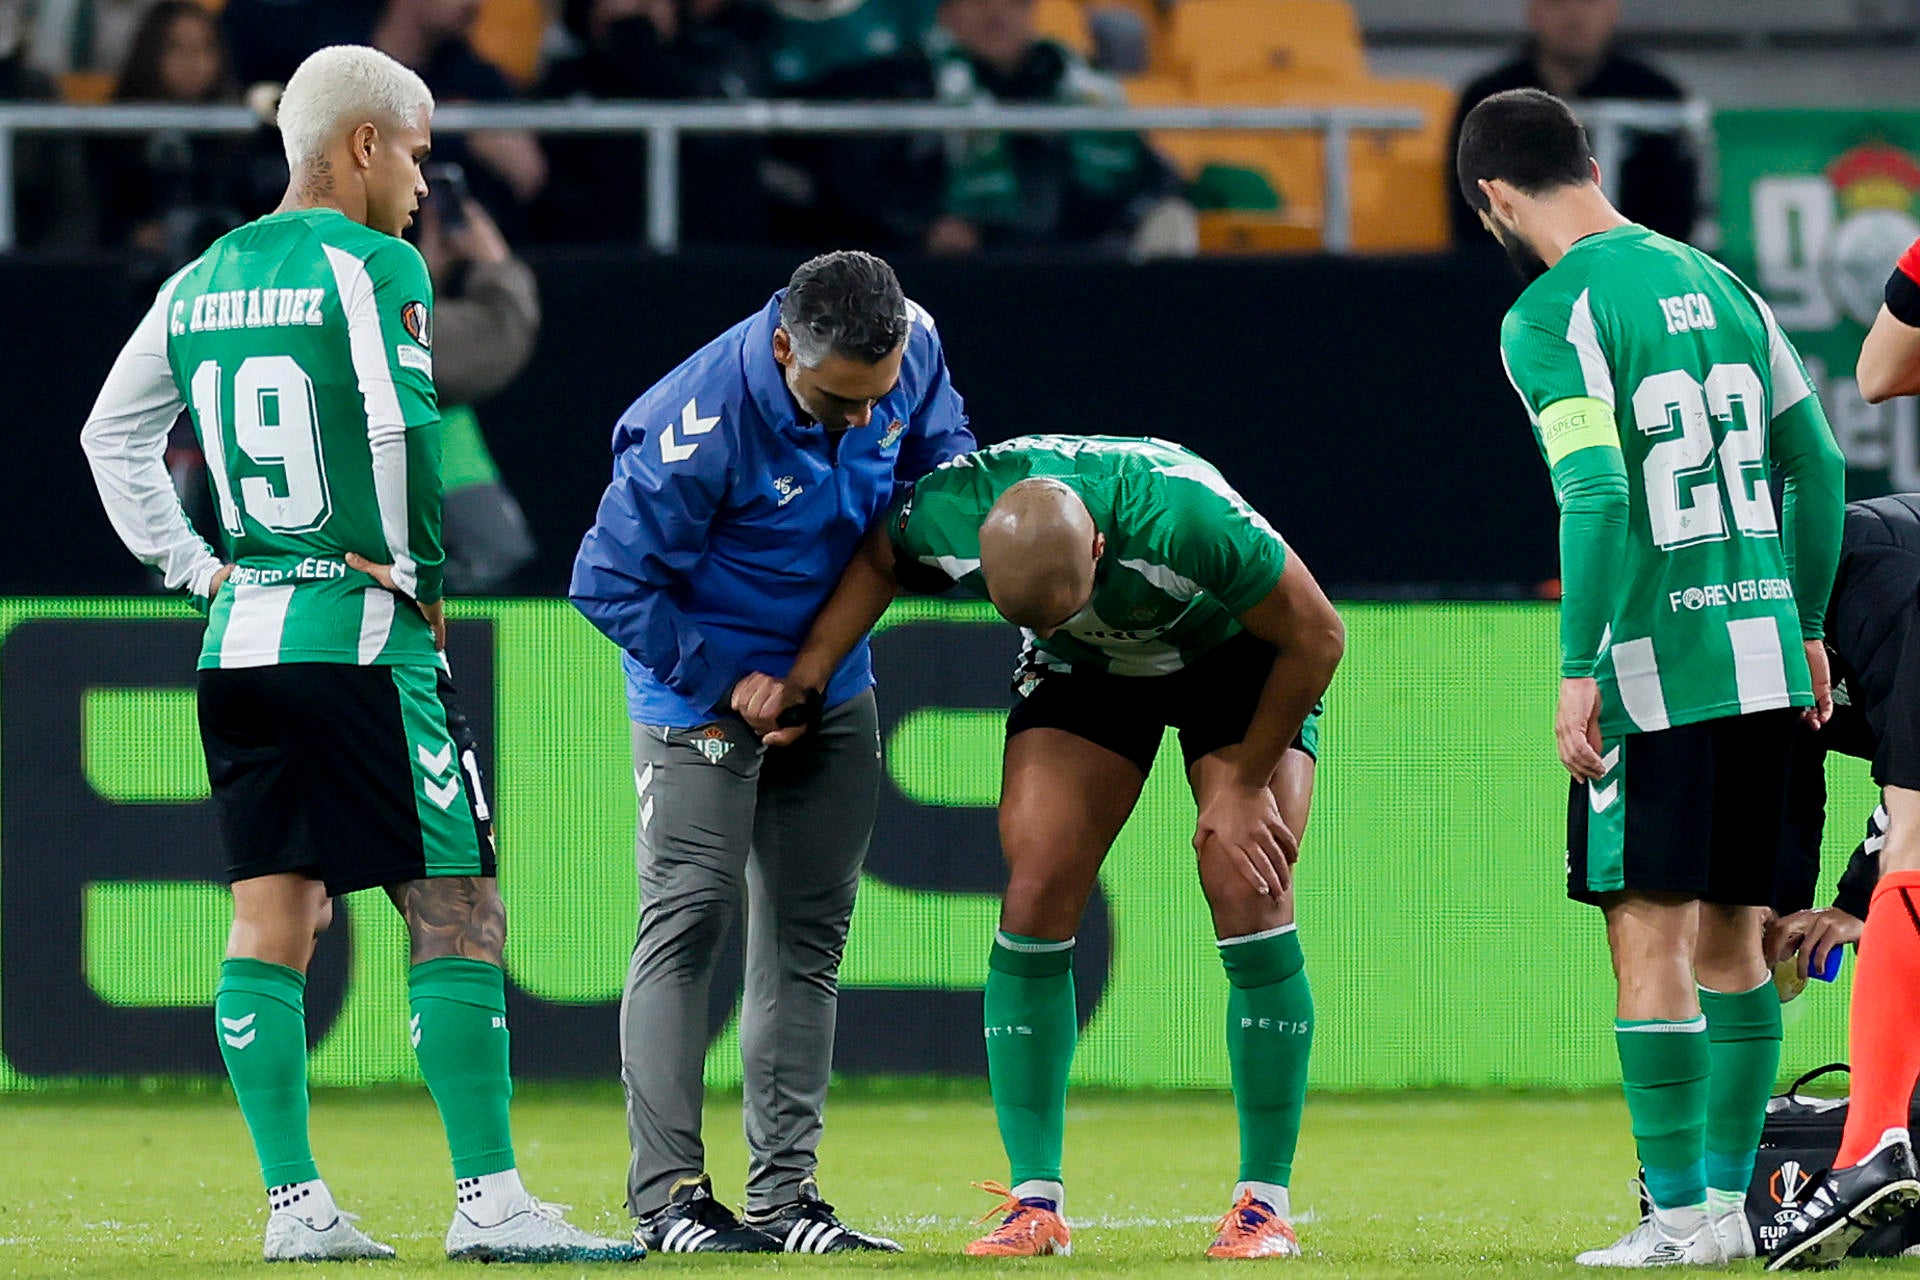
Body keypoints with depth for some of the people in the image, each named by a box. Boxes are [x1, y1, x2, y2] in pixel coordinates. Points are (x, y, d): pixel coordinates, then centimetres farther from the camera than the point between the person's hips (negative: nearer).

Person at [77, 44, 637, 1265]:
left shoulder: (202, 282, 13)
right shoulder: (372, 266, -10)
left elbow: (114, 435, 19)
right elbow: (399, 437, -17)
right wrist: (411, 580, -5)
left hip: (239, 635, 8)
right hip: (355, 635, -8)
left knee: (271, 922, 7)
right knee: (457, 915, -5)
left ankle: (296, 1205, 6)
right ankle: (489, 1199, -8)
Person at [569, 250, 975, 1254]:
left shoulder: (912, 350, -14)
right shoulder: (704, 425, -32)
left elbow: (941, 449, 10)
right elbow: (610, 581, -23)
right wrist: (716, 691, -19)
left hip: (834, 691, 6)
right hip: (705, 688, -6)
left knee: (807, 937, 7)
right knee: (690, 916, -12)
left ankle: (785, 1192, 11)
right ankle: (667, 1192, -12)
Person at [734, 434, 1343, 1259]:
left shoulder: (1189, 520, -42)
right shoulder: (944, 516, -32)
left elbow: (1316, 638, -25)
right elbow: (875, 562, -4)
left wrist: (1245, 783, -16)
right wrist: (804, 673, -14)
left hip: (1235, 656, -3)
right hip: (1083, 675, 3)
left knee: (1249, 896, -17)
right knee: (1035, 889, -12)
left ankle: (1265, 1204, -7)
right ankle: (1035, 1201, -7)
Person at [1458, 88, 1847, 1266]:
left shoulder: (1550, 319, -9)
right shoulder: (1716, 287, 13)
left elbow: (1598, 498, -19)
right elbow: (1820, 465, 15)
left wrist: (1578, 669, -16)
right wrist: (1804, 626, 23)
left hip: (1656, 668, -7)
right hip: (1761, 655, 7)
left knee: (1650, 938, -3)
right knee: (1729, 937, 12)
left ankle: (1682, 1214, -5)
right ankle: (1730, 1201, 15)